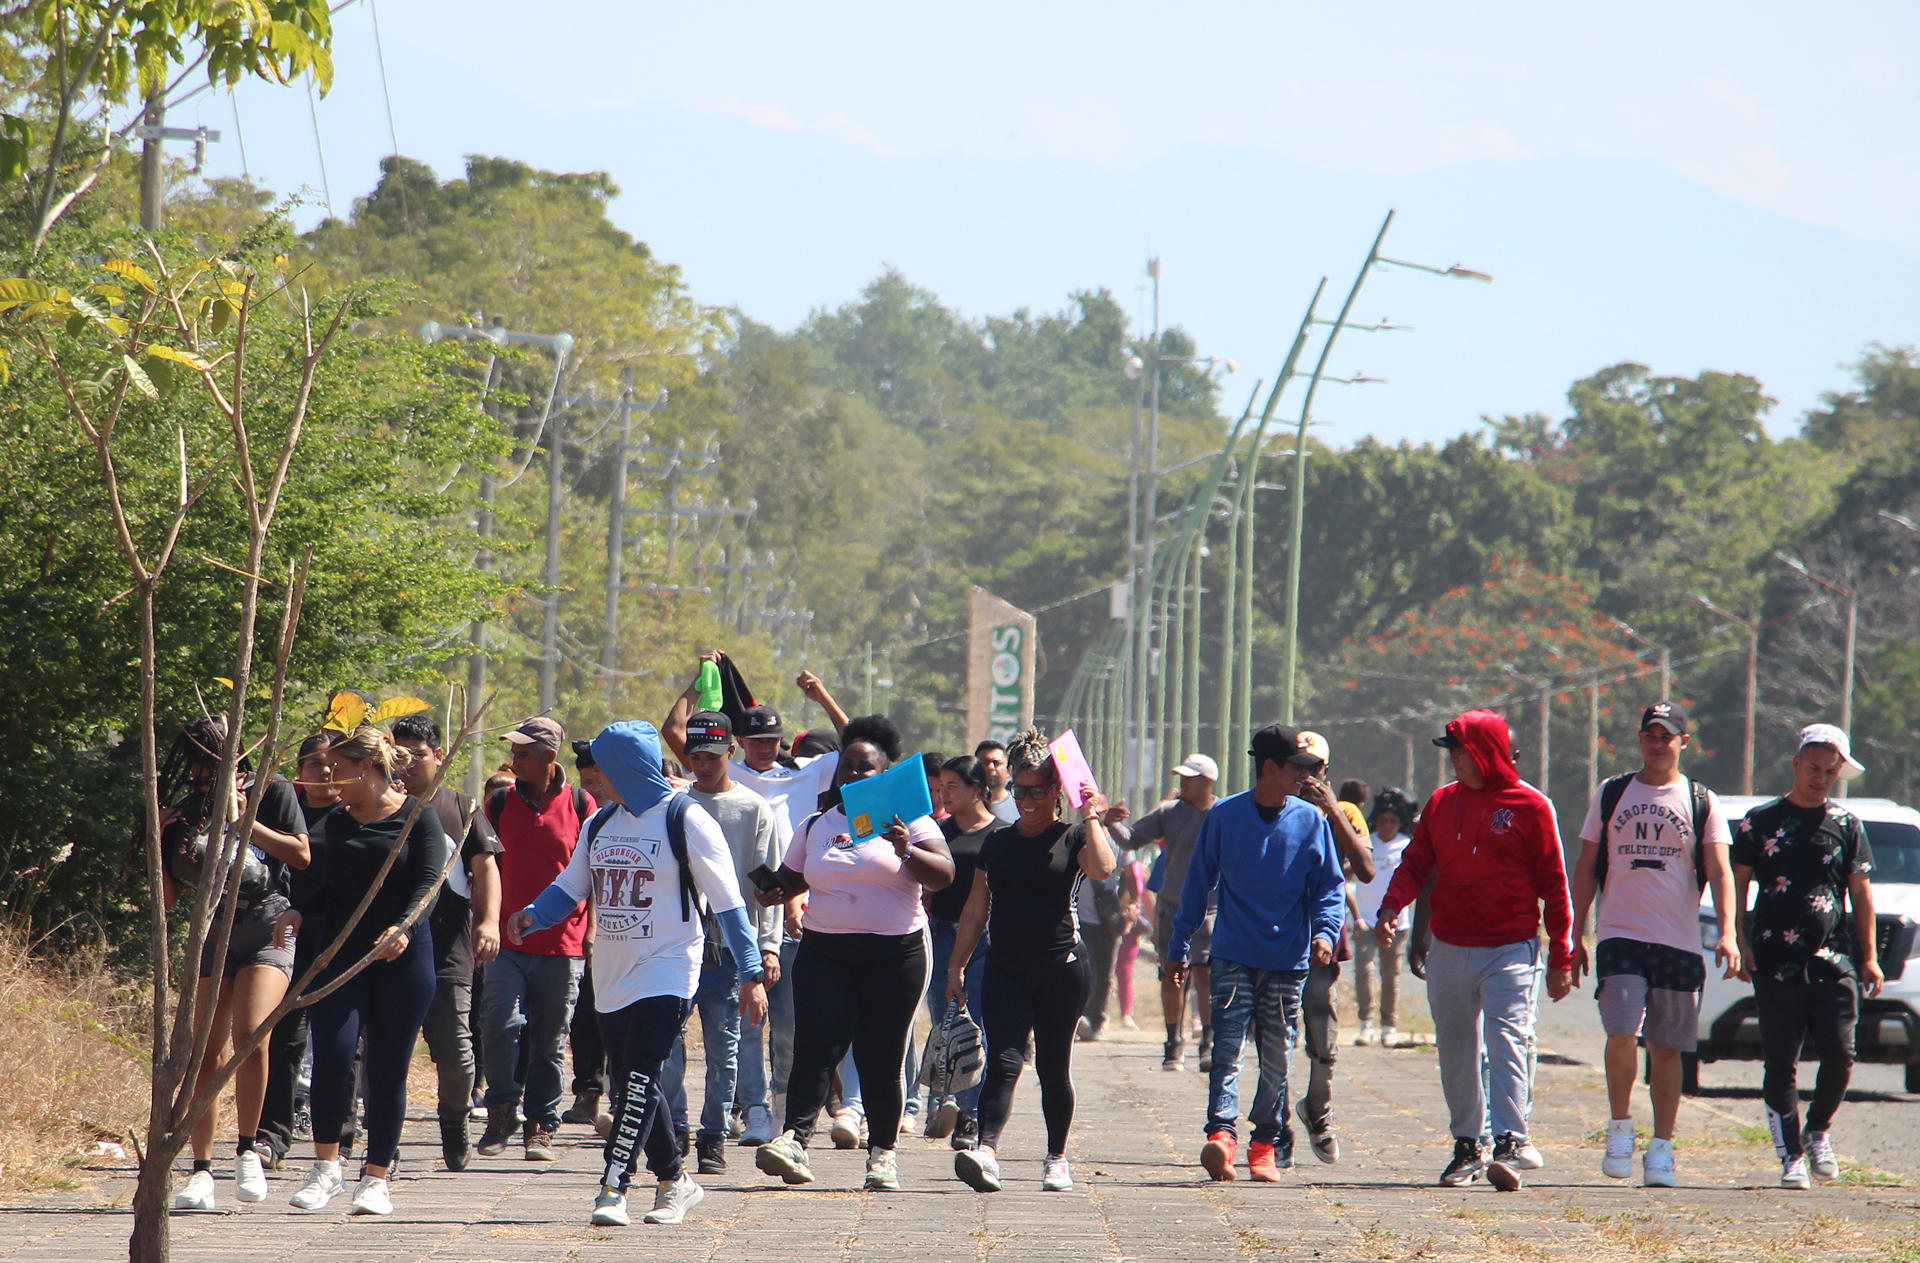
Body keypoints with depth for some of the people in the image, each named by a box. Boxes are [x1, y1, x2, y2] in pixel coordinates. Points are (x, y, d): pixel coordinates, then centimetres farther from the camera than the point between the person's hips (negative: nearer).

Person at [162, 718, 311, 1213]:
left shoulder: (271, 791, 3)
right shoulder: (185, 813, 10)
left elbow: (301, 855, -5)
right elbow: (168, 897, 10)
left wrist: (243, 821, -11)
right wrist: (156, 846, -6)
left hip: (269, 934, -3)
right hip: (213, 937, 3)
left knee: (249, 1034, -24)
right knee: (206, 1056, -4)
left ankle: (248, 1151, -9)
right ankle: (201, 1170, 2)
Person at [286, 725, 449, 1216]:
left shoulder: (416, 815, -2)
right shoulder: (336, 823, 13)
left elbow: (430, 880, -10)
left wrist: (404, 926, -27)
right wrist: (299, 915, -1)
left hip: (403, 957, -3)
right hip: (343, 953, 3)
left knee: (388, 1069, 0)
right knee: (331, 1052, -15)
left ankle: (376, 1179, 10)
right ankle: (326, 1167, -3)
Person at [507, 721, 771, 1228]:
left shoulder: (686, 821, -7)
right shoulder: (600, 824, 12)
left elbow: (727, 901, -7)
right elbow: (571, 887, 18)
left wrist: (751, 972, -10)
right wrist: (531, 915, -4)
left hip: (667, 975, -7)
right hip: (613, 978, 7)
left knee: (638, 1079, -17)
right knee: (630, 1086, 10)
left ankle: (613, 1187, -20)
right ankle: (674, 1181, 24)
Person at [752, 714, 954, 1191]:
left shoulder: (907, 821, 3)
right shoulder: (815, 825, 15)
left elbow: (944, 876, -8)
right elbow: (791, 878, 27)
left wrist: (906, 852, -26)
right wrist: (773, 893, 4)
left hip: (894, 953, -2)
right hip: (824, 951, 2)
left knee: (881, 1057, 0)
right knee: (816, 1046, -13)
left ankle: (882, 1152, 9)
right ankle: (794, 1138, -24)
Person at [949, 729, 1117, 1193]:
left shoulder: (1073, 837, 3)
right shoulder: (998, 842, 14)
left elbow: (1102, 869, -20)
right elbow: (976, 910, 17)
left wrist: (1091, 818, -15)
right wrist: (957, 965, 13)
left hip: (1062, 967, -2)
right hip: (1006, 970, 2)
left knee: (1054, 1066, 5)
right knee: (1003, 1060, -11)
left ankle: (1057, 1159, 16)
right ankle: (986, 1151, -25)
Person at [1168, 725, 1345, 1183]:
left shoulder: (1311, 820, 4)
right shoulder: (1224, 816, 2)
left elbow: (1330, 886, 7)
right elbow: (1198, 883, 8)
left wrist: (1325, 930, -11)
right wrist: (1179, 946, 10)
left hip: (1289, 959, 2)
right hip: (1234, 956, -2)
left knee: (1277, 1058, 6)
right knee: (1228, 1046, -15)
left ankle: (1266, 1144, 15)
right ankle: (1221, 1134, -25)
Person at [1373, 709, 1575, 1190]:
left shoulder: (1529, 806, -3)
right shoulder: (1441, 803, 11)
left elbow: (1553, 885, -1)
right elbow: (1416, 863, 10)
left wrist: (1560, 959, -3)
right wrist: (1391, 907, -11)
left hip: (1510, 950, -5)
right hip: (1449, 949, 5)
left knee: (1507, 1040, -17)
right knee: (1456, 1051, 9)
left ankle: (1511, 1141, -25)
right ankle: (1467, 1146, 18)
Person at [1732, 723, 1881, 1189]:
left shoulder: (1847, 825, 11)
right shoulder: (1761, 821, 9)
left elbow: (1861, 892, 13)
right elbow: (1738, 883, 11)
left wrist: (1869, 955, 7)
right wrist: (1739, 941, -1)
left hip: (1834, 962, 0)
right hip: (1775, 963, 0)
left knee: (1839, 1054, -9)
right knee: (1781, 1063, -2)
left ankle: (1818, 1132, 15)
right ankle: (1791, 1156, 4)